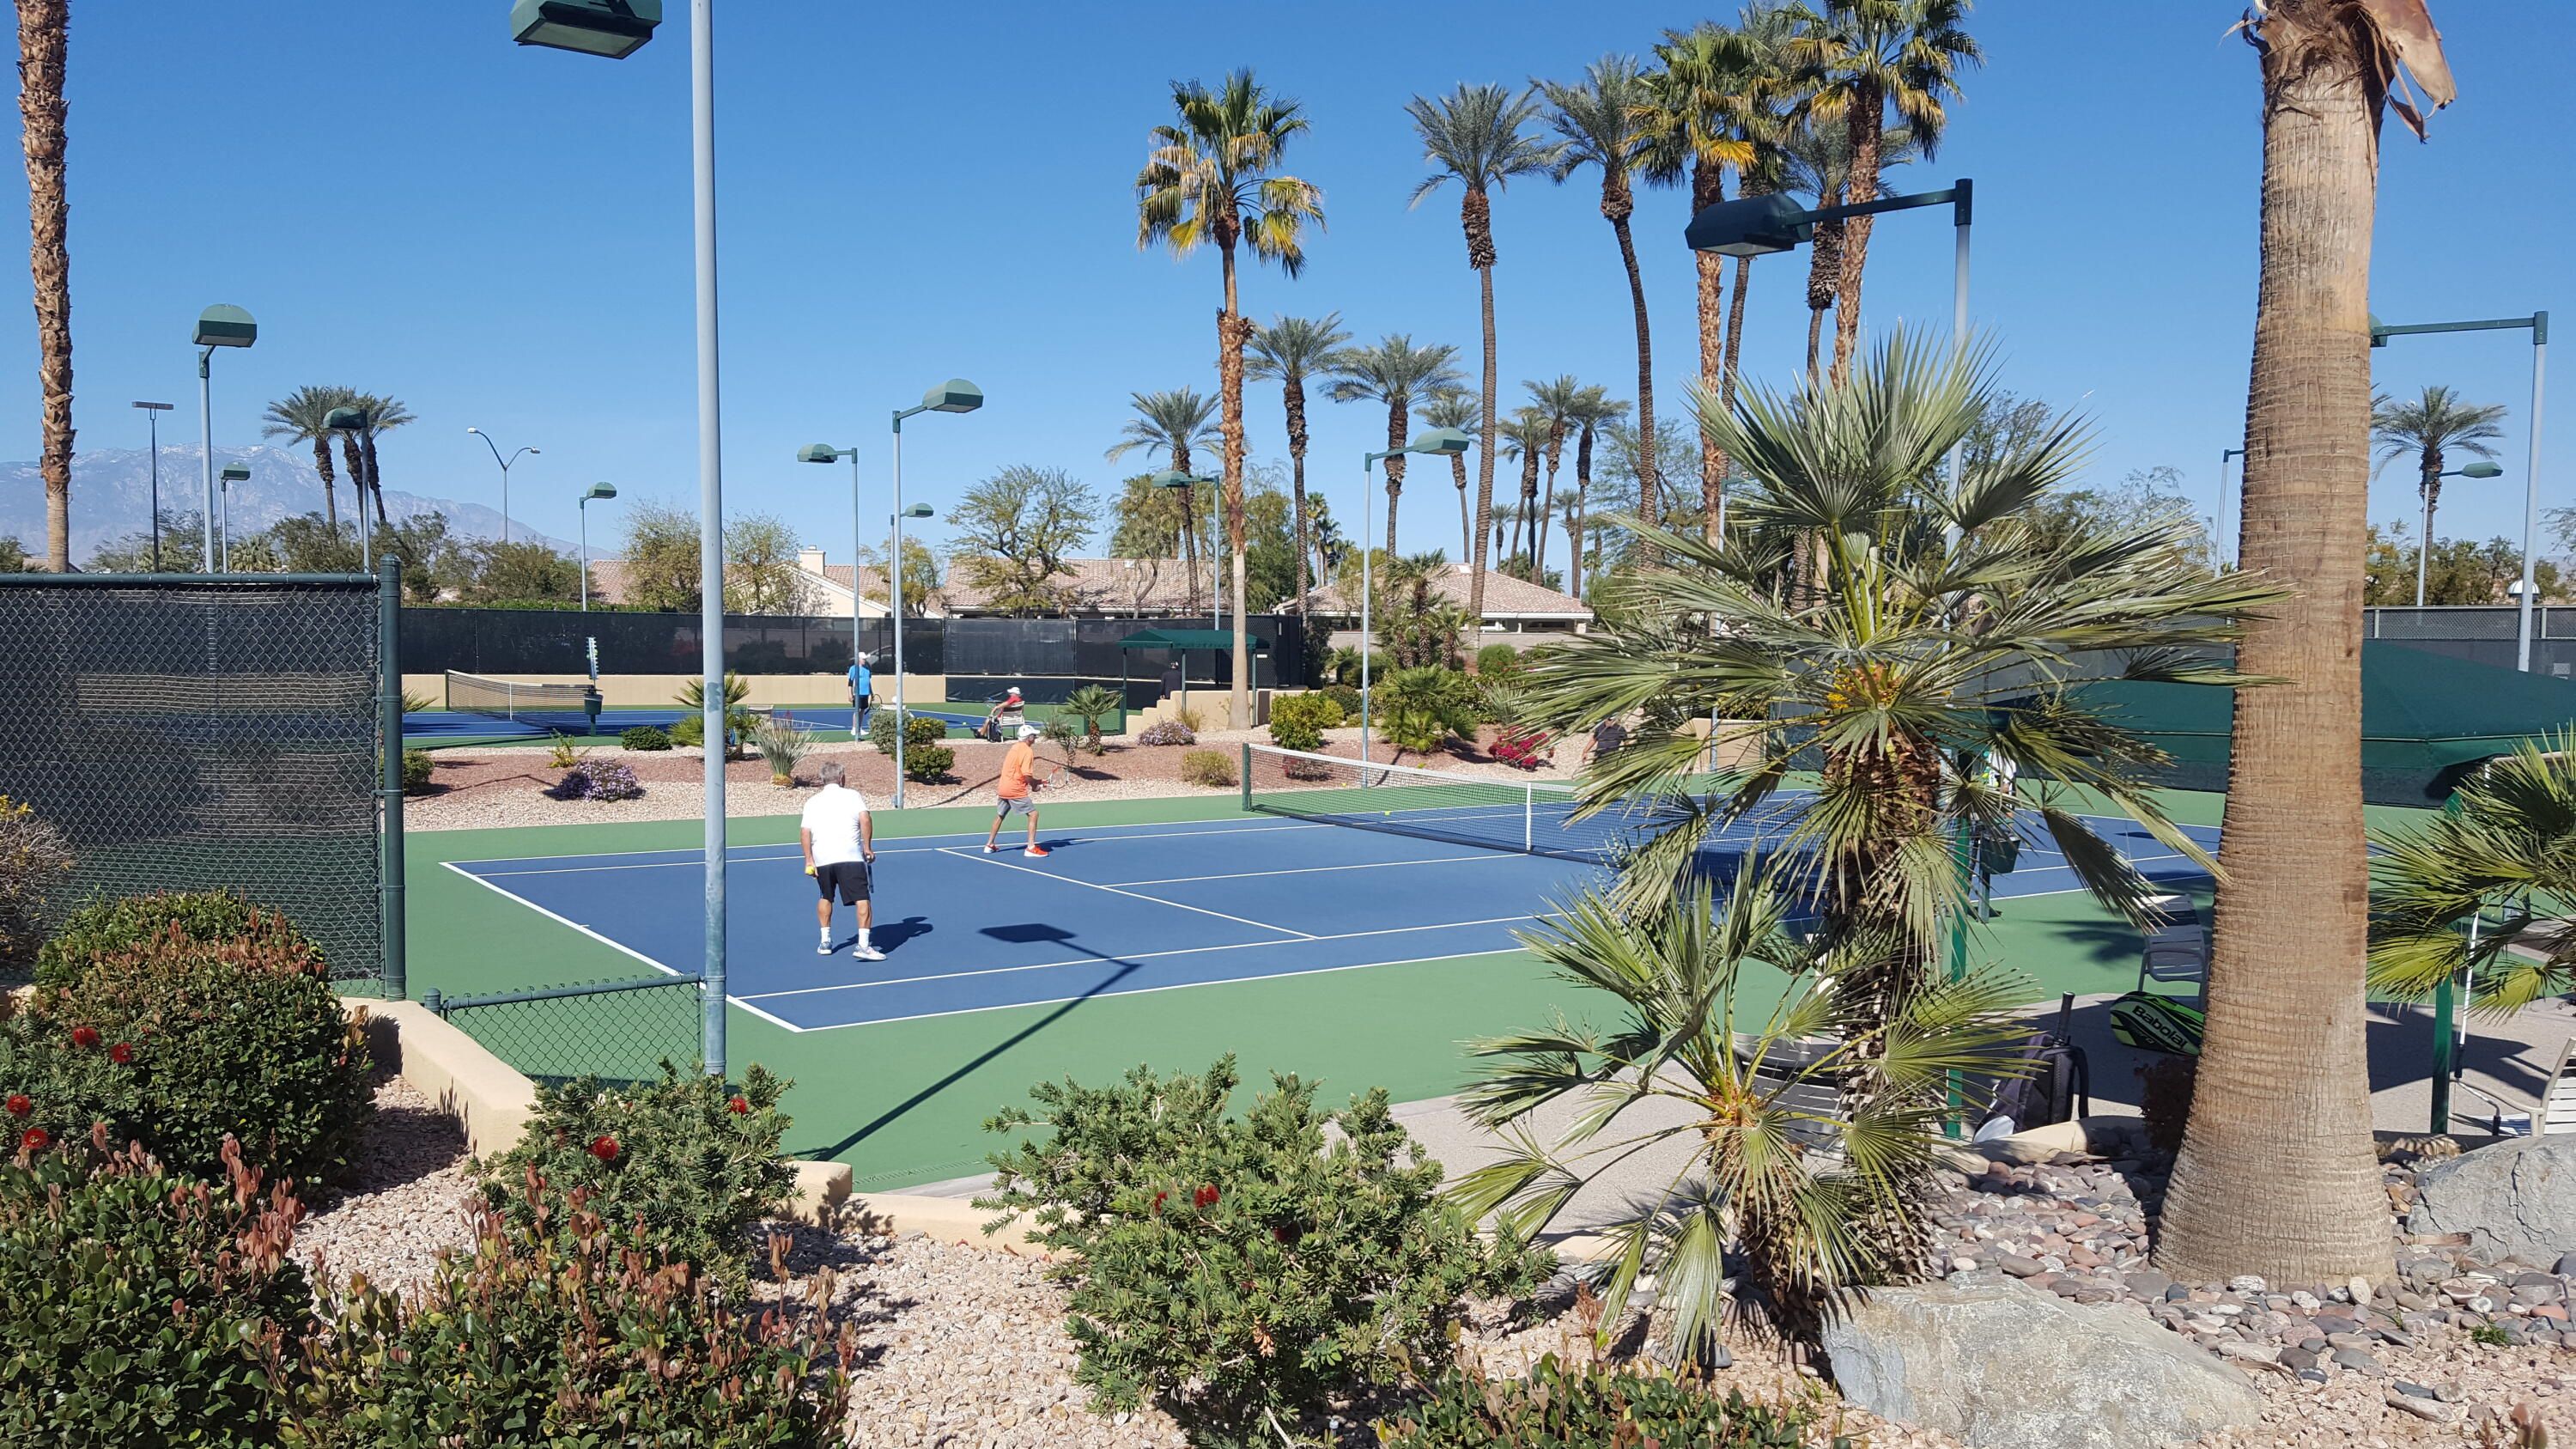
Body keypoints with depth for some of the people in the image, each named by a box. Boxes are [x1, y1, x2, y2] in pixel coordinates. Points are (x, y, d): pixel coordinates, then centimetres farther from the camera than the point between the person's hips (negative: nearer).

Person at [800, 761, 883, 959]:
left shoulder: (812, 802, 15)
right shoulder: (853, 795, 7)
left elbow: (805, 831, 5)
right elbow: (865, 820, -7)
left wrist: (809, 860, 5)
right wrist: (868, 847, 0)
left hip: (821, 859, 4)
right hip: (850, 857, -4)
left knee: (826, 897, 26)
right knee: (862, 900, -6)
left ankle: (825, 941, 28)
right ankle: (863, 945, -19)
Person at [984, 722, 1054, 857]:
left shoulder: (1015, 747, 12)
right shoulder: (1027, 751, -14)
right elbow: (1027, 775, -21)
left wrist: (1036, 782, 9)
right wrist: (1036, 784, -2)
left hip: (1002, 788, 9)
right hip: (1015, 790, -9)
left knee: (1000, 816, 24)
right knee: (1033, 814, -6)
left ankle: (989, 845, 35)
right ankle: (1031, 848, -12)